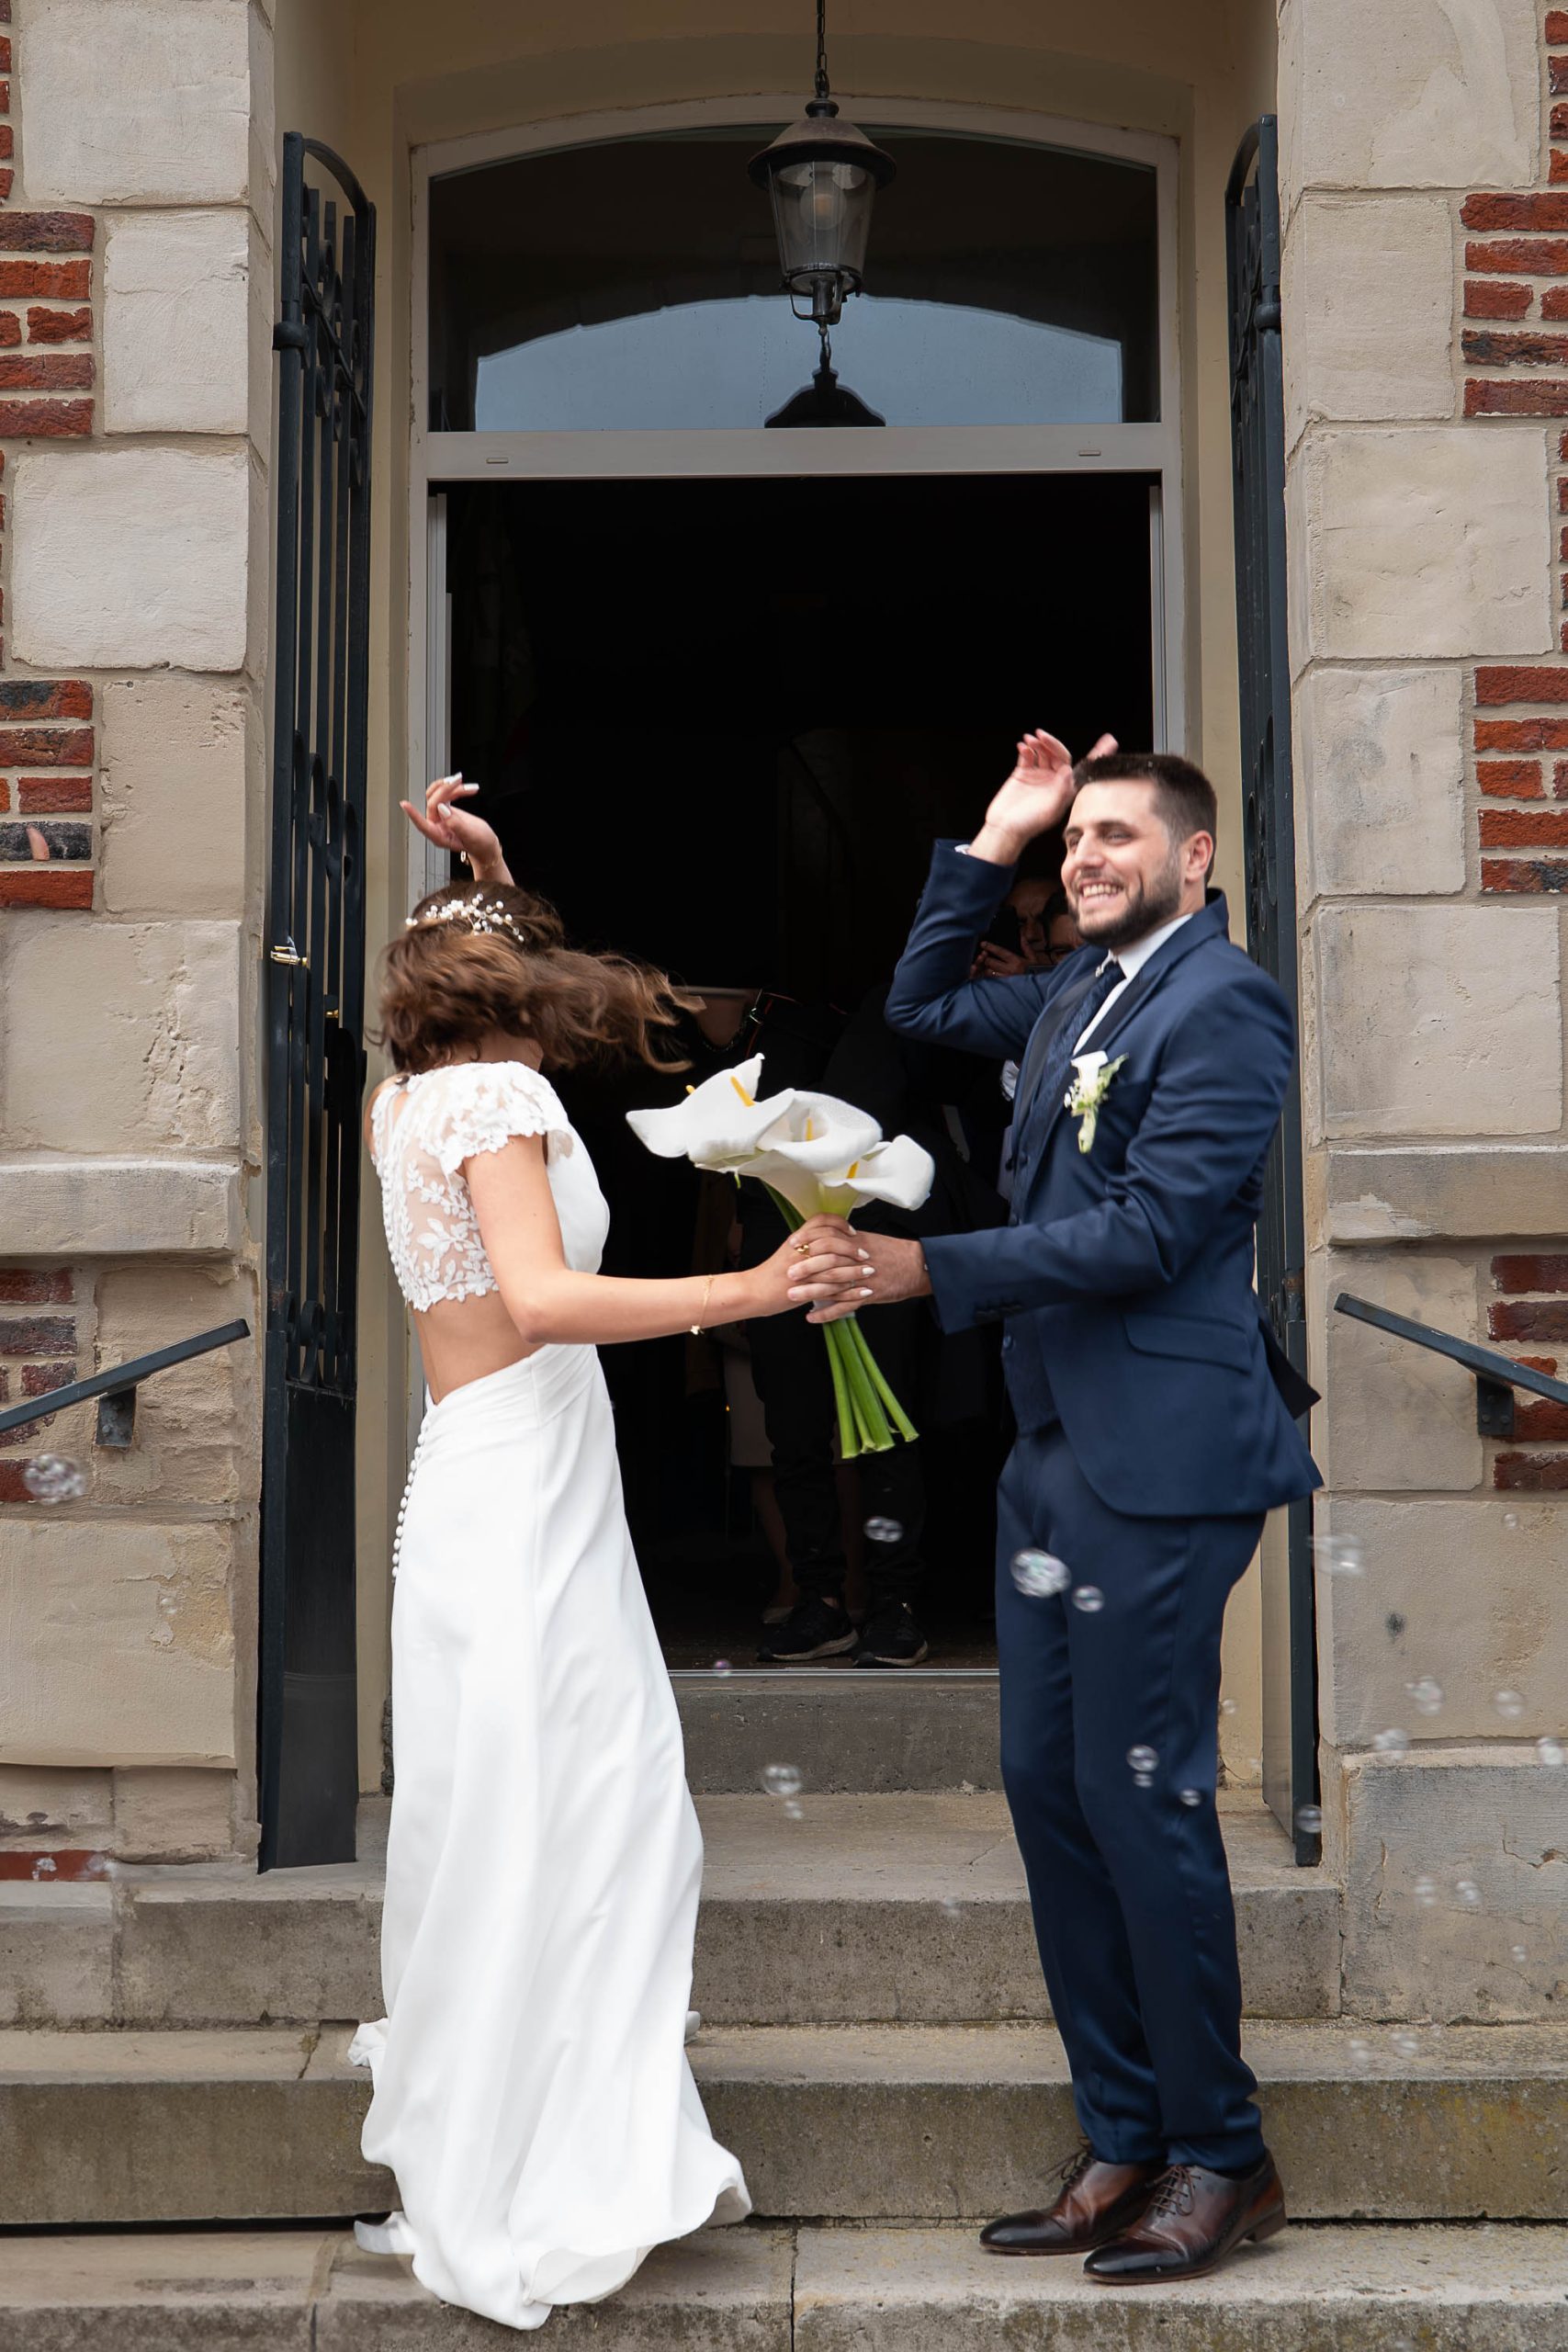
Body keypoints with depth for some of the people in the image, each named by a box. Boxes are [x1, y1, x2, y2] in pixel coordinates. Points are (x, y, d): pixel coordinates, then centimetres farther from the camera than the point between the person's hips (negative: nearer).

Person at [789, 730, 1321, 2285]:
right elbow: (926, 1006, 31)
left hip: (1157, 1453, -9)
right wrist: (992, 841, 20)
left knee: (1142, 1795, -4)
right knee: (1046, 1783, 10)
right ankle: (1122, 2144, 21)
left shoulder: (1223, 1005, -10)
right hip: (1054, 1445, 9)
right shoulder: (1079, 992, 16)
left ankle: (1219, 2158, 11)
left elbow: (1147, 1232, -18)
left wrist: (935, 1271, -20)